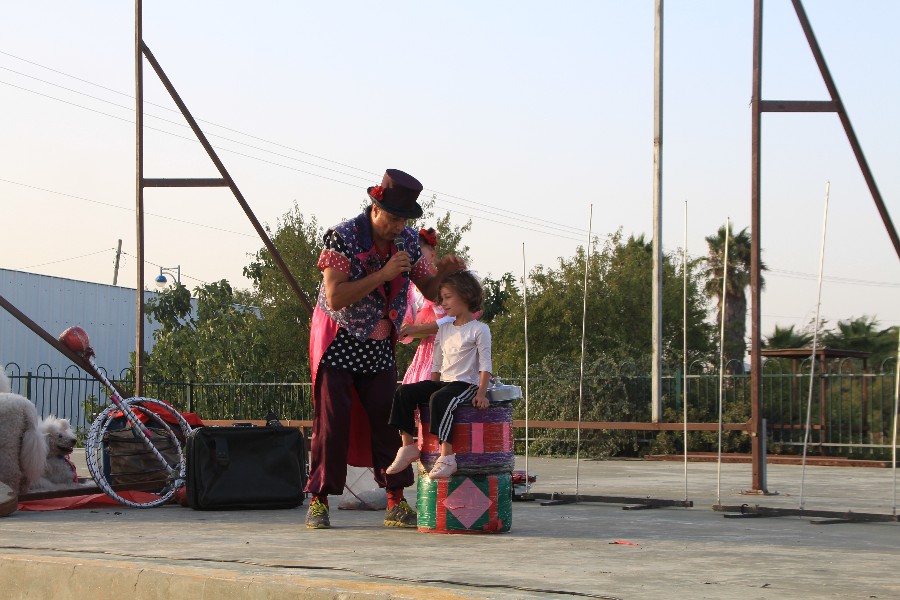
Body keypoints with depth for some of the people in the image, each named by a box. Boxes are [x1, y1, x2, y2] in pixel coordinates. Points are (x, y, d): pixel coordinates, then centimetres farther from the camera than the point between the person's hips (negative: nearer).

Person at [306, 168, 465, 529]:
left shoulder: (407, 240, -1)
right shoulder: (343, 236, -18)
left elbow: (429, 291, 8)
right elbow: (335, 298, -26)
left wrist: (443, 272, -14)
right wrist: (384, 274, -29)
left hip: (379, 346, 4)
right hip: (338, 342, -4)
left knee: (387, 418, -2)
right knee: (332, 421, -6)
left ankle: (397, 504, 1)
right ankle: (318, 502, 1)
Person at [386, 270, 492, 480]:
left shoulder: (479, 329, -3)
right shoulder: (444, 330, 18)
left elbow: (485, 364, -8)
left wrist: (481, 394, -18)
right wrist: (432, 387, 12)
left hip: (466, 384, -7)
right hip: (443, 382, 7)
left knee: (440, 399, -36)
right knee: (404, 392, -12)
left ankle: (446, 458, -39)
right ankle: (408, 446, -12)